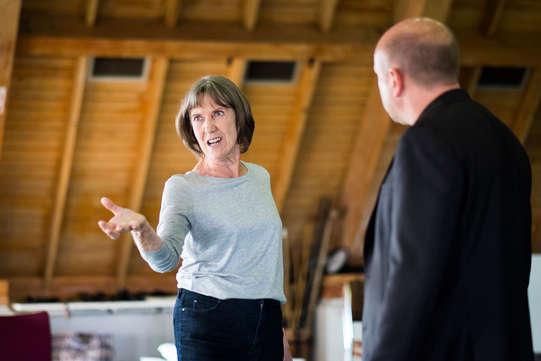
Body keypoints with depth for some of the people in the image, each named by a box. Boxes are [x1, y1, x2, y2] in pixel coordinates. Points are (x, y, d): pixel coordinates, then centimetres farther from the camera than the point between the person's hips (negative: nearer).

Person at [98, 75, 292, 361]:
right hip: (207, 320, -5)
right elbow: (165, 259, -21)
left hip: (266, 322, 5)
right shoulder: (183, 187, -6)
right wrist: (140, 228, -42)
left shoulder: (260, 177, 10)